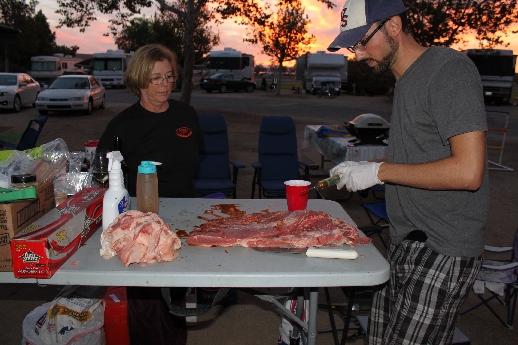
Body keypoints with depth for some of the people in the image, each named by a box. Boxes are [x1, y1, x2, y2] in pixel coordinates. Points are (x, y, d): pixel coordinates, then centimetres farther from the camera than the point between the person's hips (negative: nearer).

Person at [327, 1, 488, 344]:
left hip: (442, 251, -8)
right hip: (406, 242, 8)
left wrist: (379, 171, -17)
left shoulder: (449, 68, -14)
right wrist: (364, 170, 5)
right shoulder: (406, 78, 12)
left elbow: (468, 171, -22)